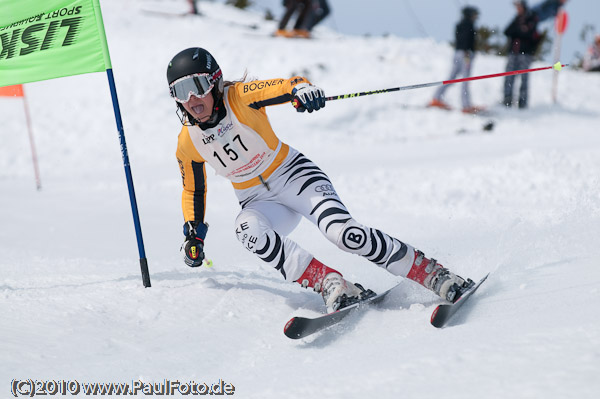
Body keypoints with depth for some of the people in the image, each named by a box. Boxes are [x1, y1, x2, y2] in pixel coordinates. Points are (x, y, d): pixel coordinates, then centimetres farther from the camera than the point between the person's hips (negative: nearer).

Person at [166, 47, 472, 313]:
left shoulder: (239, 98, -16)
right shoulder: (187, 144, -4)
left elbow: (291, 85, -27)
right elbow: (193, 191, 13)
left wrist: (303, 90, -49)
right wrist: (193, 233, 3)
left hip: (293, 176, -3)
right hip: (258, 202, 4)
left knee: (345, 233, -26)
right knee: (247, 228, -33)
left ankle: (435, 275, -16)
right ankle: (330, 284, -35)